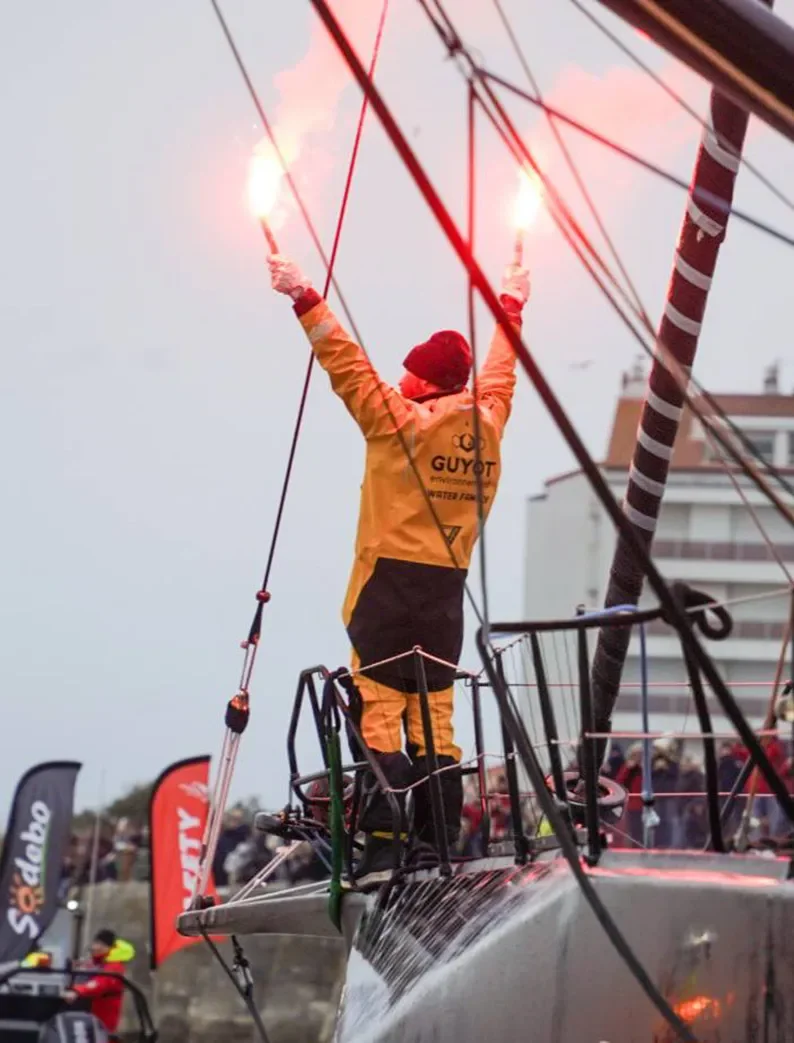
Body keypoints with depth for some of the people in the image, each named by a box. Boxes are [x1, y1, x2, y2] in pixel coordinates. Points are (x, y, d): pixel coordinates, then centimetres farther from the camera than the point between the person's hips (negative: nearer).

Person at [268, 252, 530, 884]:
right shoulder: (487, 423, 7)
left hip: (390, 582, -6)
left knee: (379, 713, -8)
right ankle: (436, 845, 6)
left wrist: (305, 298, 1)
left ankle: (382, 846, -15)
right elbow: (500, 373, 26)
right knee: (435, 719, 9)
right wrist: (511, 307, 42)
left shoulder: (402, 421, -8)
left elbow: (347, 363, -6)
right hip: (448, 588, 6)